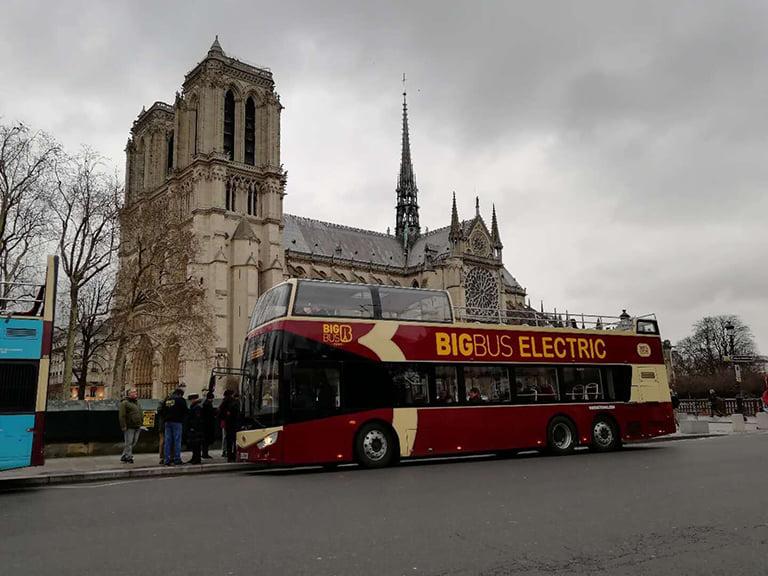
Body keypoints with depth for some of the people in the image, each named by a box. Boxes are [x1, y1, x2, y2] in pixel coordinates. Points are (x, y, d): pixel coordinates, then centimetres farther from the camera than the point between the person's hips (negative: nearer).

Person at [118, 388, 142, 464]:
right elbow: (121, 416, -12)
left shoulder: (137, 402, 20)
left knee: (133, 443, 10)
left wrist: (140, 424, 20)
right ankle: (128, 458, 3)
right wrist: (123, 426, -17)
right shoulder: (125, 403, -6)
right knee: (128, 443, -3)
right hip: (129, 427, -8)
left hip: (137, 427, 8)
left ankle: (124, 457, 20)